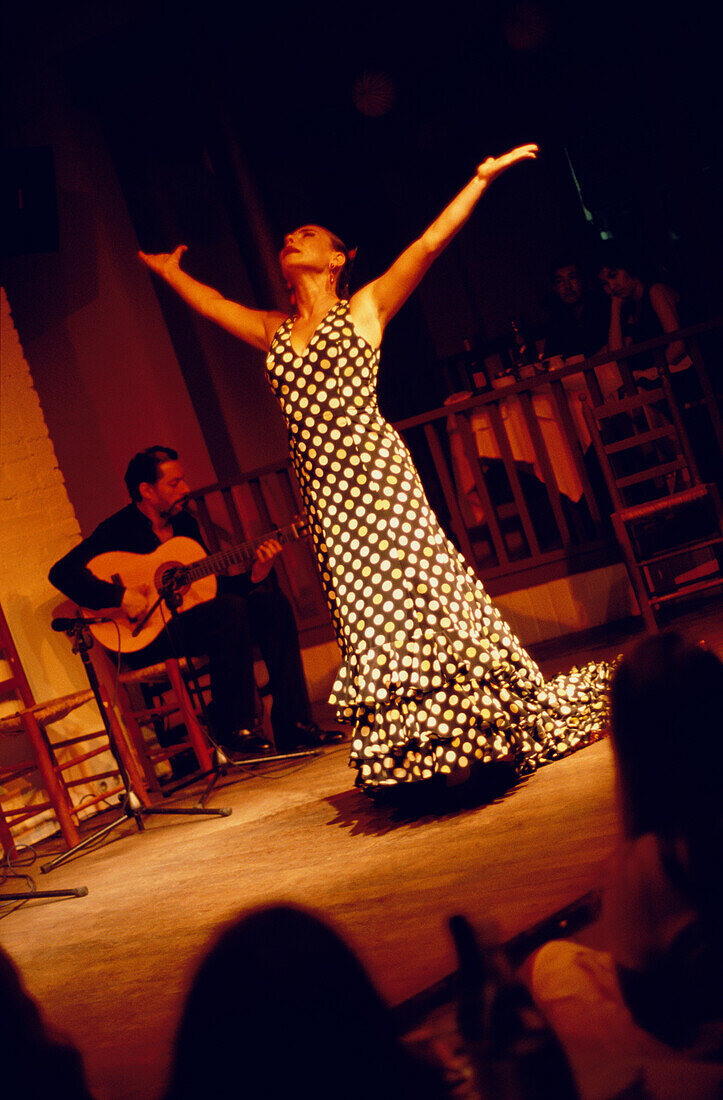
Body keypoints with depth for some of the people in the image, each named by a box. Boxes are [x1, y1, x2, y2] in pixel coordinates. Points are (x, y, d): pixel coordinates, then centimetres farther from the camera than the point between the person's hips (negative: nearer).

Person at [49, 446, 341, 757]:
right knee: (230, 608, -30)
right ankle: (233, 731, -23)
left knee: (273, 603, -9)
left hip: (190, 619, 8)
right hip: (143, 637, -8)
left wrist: (255, 577, -4)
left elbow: (214, 584, 13)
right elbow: (62, 573, -19)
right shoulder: (118, 529, -8)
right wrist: (120, 596, -29)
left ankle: (292, 725, -11)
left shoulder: (185, 523, 14)